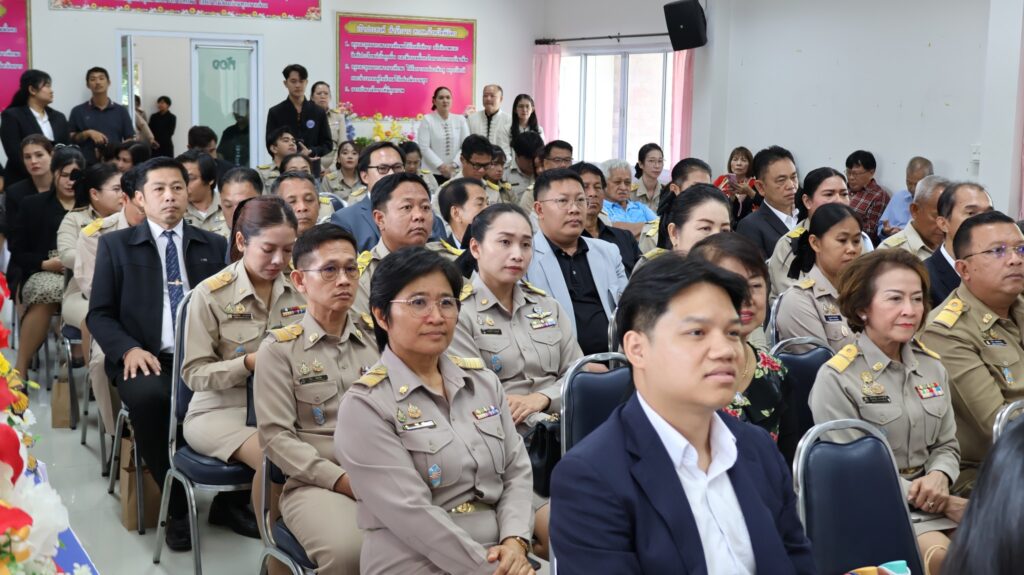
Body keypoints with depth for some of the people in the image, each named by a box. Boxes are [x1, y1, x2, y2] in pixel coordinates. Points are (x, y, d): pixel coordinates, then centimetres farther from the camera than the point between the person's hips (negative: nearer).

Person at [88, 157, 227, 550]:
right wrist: (129, 349, -12)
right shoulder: (116, 245, 12)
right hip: (146, 359, -1)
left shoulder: (214, 245, 18)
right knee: (148, 396, -37)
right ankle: (177, 503, -17)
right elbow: (98, 314, 7)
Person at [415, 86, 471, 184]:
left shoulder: (460, 120, 8)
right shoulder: (427, 120, 0)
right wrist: (440, 166, -14)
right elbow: (424, 148, -7)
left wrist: (453, 165, -10)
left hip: (456, 173, 2)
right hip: (433, 173, -2)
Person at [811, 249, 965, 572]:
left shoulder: (931, 366, 11)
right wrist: (924, 497, -15)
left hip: (931, 497, 6)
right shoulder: (837, 378, -9)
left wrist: (939, 477, -8)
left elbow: (947, 445, 16)